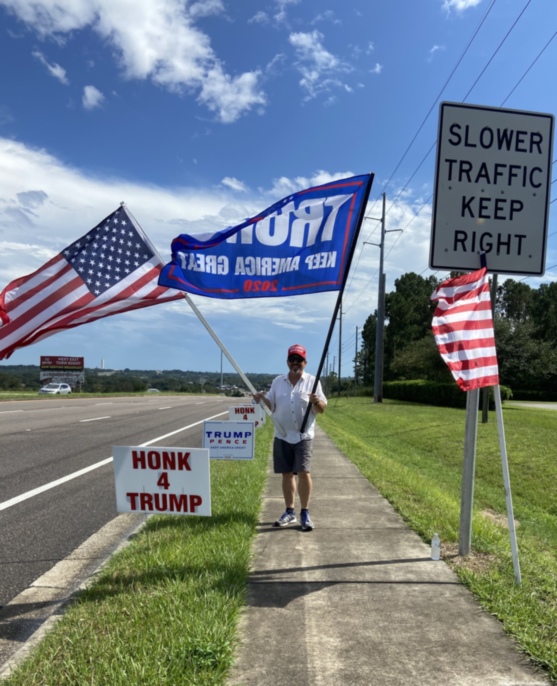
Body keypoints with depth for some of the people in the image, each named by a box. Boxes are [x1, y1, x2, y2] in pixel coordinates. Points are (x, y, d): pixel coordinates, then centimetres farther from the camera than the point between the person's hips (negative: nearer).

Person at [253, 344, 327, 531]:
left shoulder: (312, 381, -1)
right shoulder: (278, 381, 8)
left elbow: (322, 409, -2)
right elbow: (271, 405, 8)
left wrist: (317, 402, -25)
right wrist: (261, 398, -12)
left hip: (304, 436, -3)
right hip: (282, 436, 3)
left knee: (303, 472, -12)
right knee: (287, 474, 10)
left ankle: (305, 513, 0)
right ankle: (290, 512, 21)